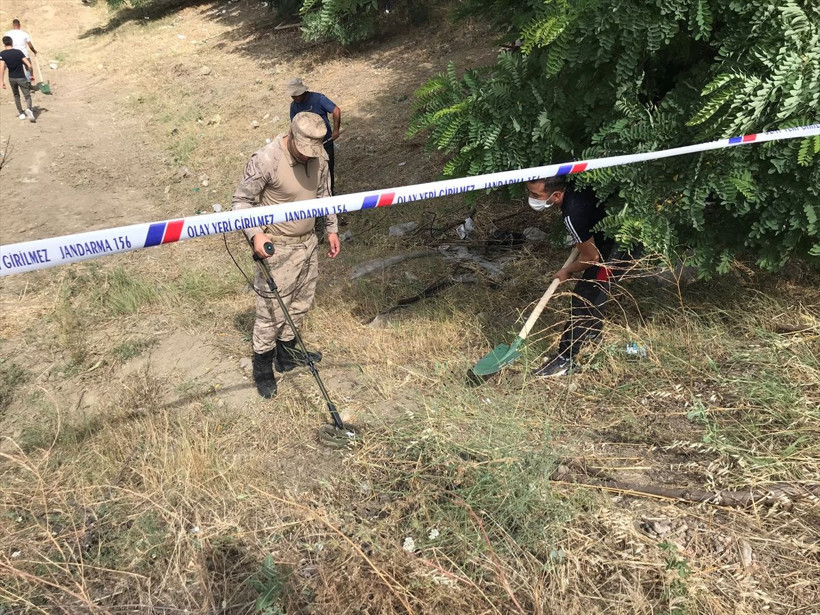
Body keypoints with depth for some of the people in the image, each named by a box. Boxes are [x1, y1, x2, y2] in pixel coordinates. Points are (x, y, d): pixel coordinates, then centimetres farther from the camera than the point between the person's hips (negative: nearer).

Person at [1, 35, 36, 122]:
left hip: (11, 78, 2)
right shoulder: (18, 52, -7)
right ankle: (28, 109, -30)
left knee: (16, 96, 23)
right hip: (21, 78, -2)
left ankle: (21, 113, 23)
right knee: (27, 96, 0)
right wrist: (32, 75, 5)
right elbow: (29, 65, -11)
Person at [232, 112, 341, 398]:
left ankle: (287, 354, 39)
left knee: (301, 303, 19)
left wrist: (331, 229, 13)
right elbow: (241, 199, -14)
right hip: (277, 247, -7)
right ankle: (262, 367, 21)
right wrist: (255, 234, -27)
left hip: (308, 242, 7)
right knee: (272, 310, 1)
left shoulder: (319, 156, -4)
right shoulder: (266, 160, -23)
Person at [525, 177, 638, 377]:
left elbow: (590, 257, -18)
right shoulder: (571, 188, -8)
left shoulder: (573, 214, -33)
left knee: (585, 296, -9)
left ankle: (566, 360, -4)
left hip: (622, 246, -10)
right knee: (595, 287, 25)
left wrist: (567, 271, -1)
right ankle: (593, 331, 46)